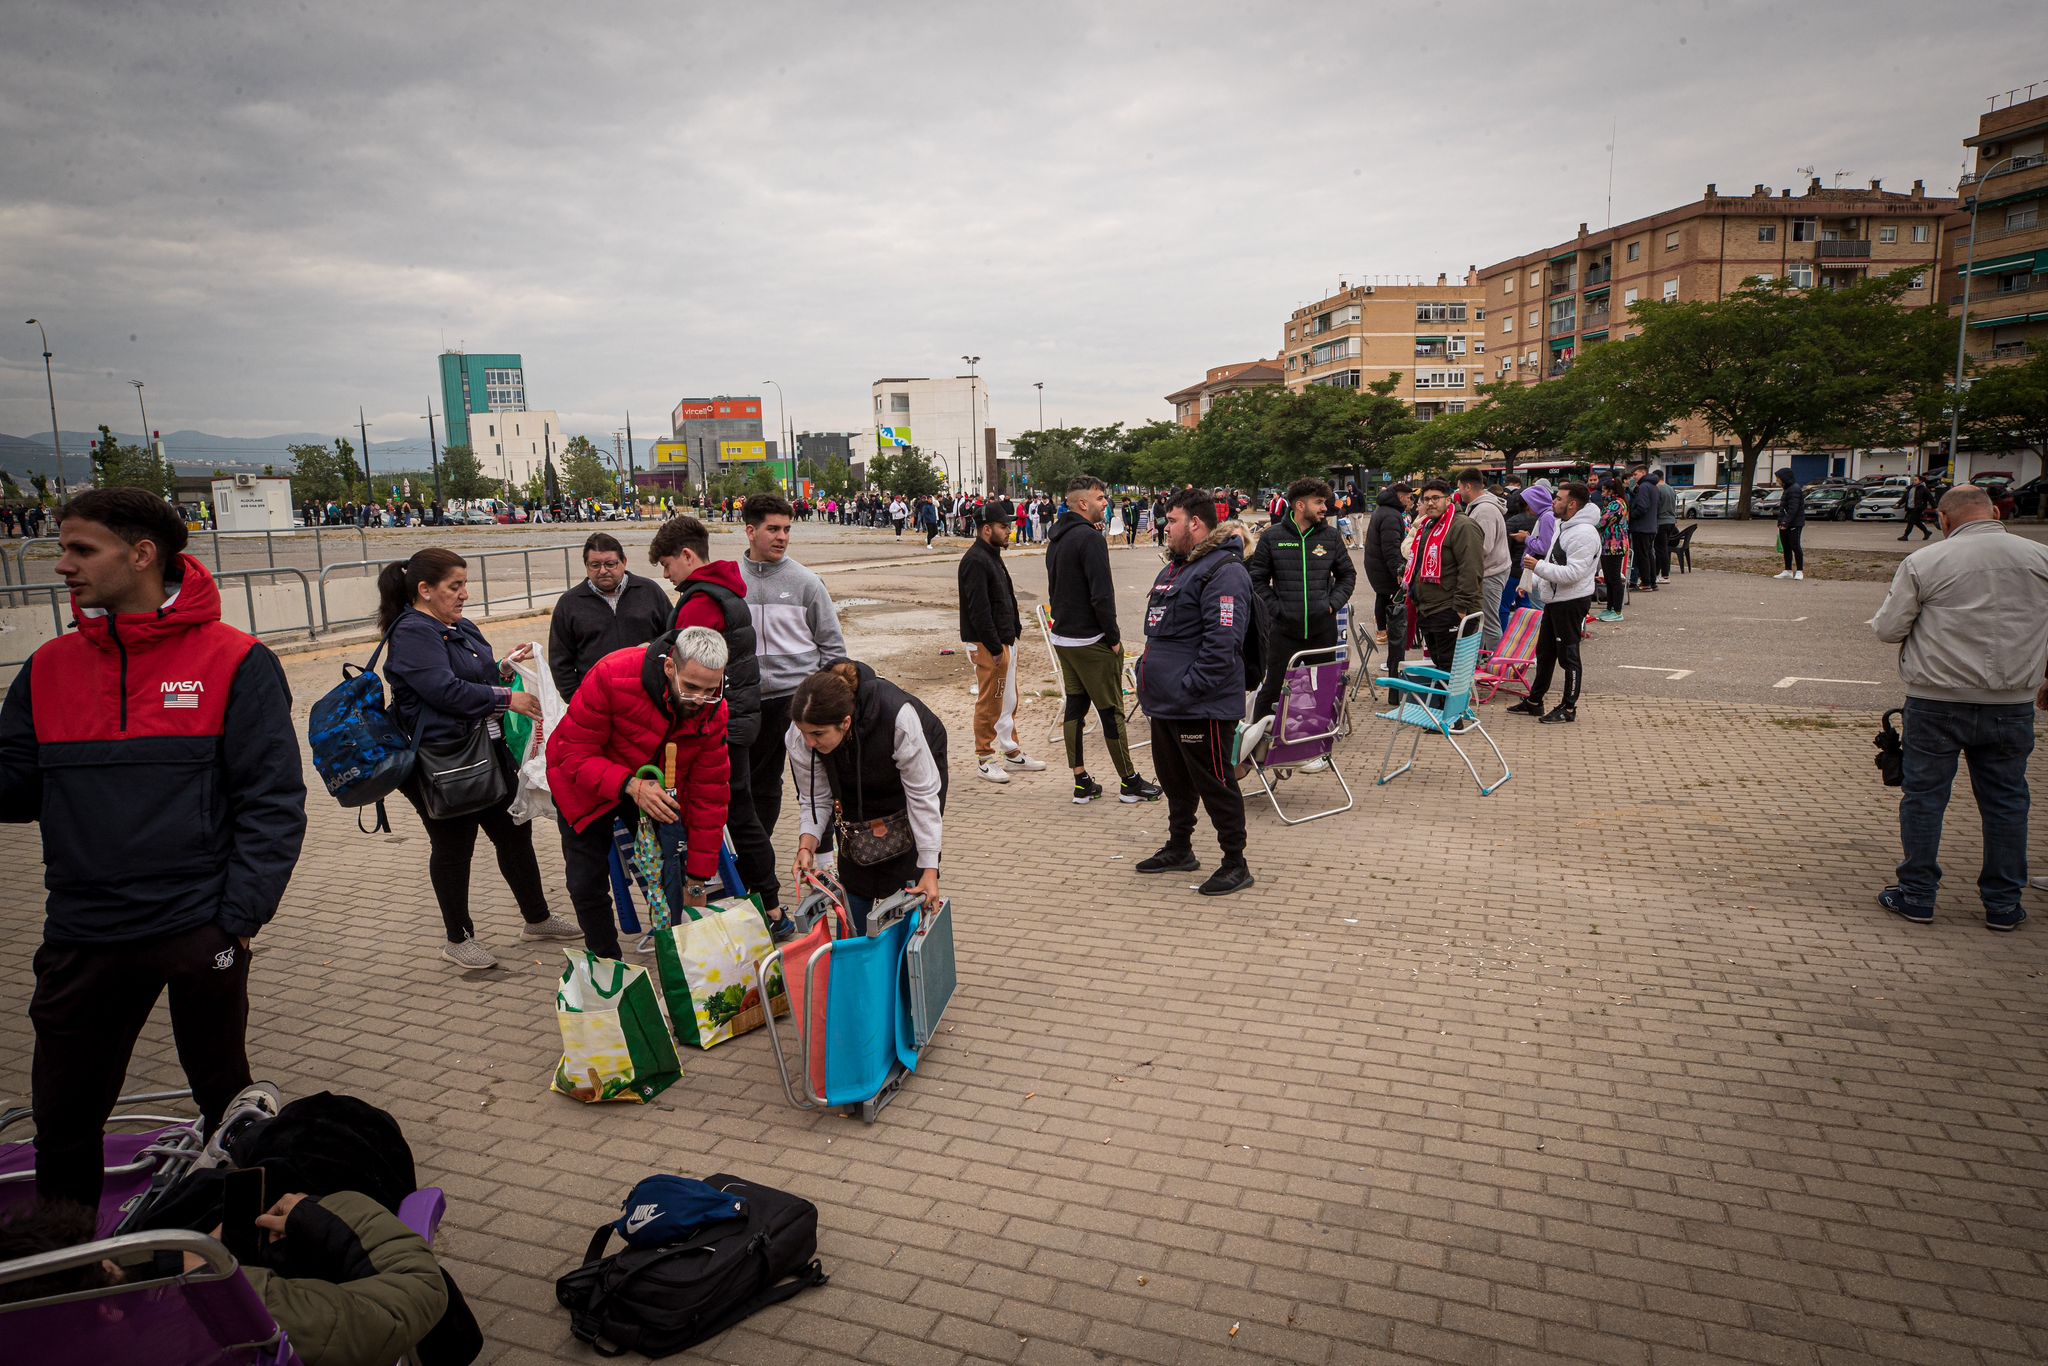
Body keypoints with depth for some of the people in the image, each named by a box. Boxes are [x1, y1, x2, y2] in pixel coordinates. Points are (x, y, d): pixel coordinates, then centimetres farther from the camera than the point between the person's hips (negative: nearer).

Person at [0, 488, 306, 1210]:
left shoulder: (236, 662, -7)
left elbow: (273, 799, -9)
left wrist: (239, 916, -13)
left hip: (200, 929, -3)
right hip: (81, 936, 4)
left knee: (225, 1095, 14)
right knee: (62, 1118, 13)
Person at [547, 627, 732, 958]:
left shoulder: (713, 709, -23)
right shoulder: (613, 676, -35)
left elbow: (709, 795, -17)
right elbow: (574, 754, -30)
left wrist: (698, 881, -14)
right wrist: (629, 785, -47)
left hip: (659, 790, 2)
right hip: (589, 787, -2)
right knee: (587, 885, -2)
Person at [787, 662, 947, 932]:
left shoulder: (898, 718, -43)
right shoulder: (800, 738, -32)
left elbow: (923, 793, -33)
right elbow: (814, 799, -17)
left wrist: (930, 869, -32)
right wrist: (806, 846, -36)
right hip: (855, 785, 3)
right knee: (853, 878, -3)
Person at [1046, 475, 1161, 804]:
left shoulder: (1056, 539, 11)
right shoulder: (1090, 537, -17)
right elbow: (1102, 594, -22)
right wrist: (1113, 637, -13)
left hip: (1061, 638, 9)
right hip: (1091, 641, -9)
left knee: (1074, 707, 11)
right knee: (1111, 711, 1)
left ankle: (1081, 783, 14)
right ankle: (1129, 782, 10)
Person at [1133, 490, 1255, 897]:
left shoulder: (1224, 572, -17)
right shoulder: (1175, 568, 16)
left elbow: (1222, 641, -25)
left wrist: (1190, 688, -25)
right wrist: (1149, 674, 18)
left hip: (1202, 708, -10)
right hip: (1165, 703, 10)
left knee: (1215, 784, 0)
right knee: (1175, 781, 21)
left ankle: (1235, 864, 11)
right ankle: (1179, 848, 36)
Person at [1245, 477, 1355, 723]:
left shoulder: (1331, 536, 4)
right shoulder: (1272, 536, -4)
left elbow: (1347, 574, 15)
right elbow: (1257, 578, 2)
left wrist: (1334, 603, 2)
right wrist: (1275, 607, -7)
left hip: (1323, 627, 3)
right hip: (1284, 628, -3)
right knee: (1274, 686, 2)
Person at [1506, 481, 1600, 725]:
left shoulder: (1584, 533, -21)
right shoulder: (1564, 525, 12)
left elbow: (1573, 573, -27)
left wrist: (1539, 566, -24)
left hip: (1571, 602, -10)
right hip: (1555, 600, 10)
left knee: (1568, 655, -1)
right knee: (1544, 652, 17)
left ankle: (1568, 708, 9)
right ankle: (1534, 702, 27)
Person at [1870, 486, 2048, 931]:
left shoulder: (1923, 562, -7)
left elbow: (1888, 629, -7)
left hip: (1937, 702, -3)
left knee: (1924, 796, 7)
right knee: (2006, 801, 13)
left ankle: (1916, 896, 14)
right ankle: (2003, 903, 21)